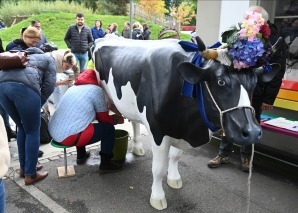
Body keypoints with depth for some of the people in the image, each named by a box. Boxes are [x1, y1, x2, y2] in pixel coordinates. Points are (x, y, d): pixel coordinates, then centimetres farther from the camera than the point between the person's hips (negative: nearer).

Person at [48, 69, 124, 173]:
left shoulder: (74, 87, 19)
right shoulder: (96, 90, -4)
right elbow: (103, 118, 3)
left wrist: (111, 117, 31)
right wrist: (115, 119, 24)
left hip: (53, 131, 9)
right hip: (68, 136, -9)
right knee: (108, 128, 3)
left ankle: (81, 155, 41)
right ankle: (105, 164, 10)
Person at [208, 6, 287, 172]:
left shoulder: (276, 41, -9)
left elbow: (277, 73, -8)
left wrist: (269, 99, -10)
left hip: (256, 94, -2)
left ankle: (246, 156, 31)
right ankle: (224, 154, 26)